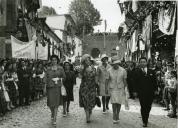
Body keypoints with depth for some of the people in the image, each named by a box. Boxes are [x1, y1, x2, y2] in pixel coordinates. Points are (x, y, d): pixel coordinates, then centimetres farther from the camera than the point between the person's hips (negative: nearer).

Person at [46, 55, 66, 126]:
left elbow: (64, 77, 10)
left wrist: (59, 79, -6)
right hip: (50, 87, 0)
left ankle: (54, 119, 4)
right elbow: (47, 78, 8)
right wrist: (45, 88, 5)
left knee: (56, 103, -3)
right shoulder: (48, 69, 7)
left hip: (57, 87, 0)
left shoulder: (60, 68, 5)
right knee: (50, 103, -2)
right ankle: (52, 113, 31)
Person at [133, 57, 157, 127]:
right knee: (143, 107, -4)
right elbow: (135, 82, -2)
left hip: (150, 93, 3)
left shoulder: (151, 71, 7)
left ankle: (146, 118, 34)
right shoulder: (137, 72, -1)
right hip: (141, 93, -3)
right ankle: (144, 121, 8)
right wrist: (135, 91, -6)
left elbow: (154, 82, 10)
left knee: (148, 107, 10)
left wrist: (155, 90, 4)